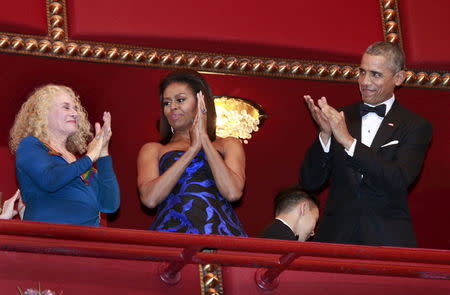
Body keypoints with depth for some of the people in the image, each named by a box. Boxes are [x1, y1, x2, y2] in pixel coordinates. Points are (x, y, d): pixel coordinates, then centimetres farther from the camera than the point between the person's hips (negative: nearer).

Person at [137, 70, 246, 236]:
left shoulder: (228, 146, 19)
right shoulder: (153, 150, 18)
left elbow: (233, 193, -1)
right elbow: (149, 199, -1)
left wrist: (204, 139, 4)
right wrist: (193, 149, 0)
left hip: (219, 233, 0)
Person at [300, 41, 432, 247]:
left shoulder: (414, 126, 2)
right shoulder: (339, 118, 9)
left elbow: (399, 181, -14)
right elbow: (310, 182, 5)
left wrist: (349, 141, -18)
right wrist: (325, 134, -11)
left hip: (387, 240, -2)